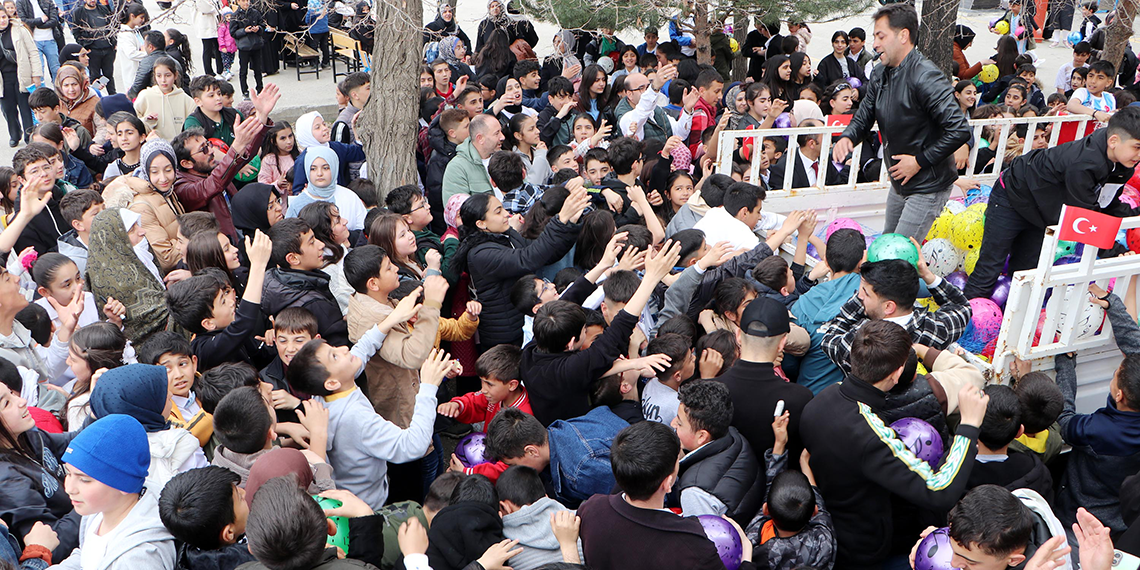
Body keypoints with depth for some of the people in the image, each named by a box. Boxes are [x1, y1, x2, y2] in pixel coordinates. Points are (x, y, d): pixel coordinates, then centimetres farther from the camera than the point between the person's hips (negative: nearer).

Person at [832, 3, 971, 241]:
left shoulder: (926, 77, -24)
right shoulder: (880, 75, 3)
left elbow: (960, 130, -28)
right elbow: (863, 117, 12)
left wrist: (920, 161, -22)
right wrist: (847, 137, -11)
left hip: (928, 186, -9)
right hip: (899, 182, 9)